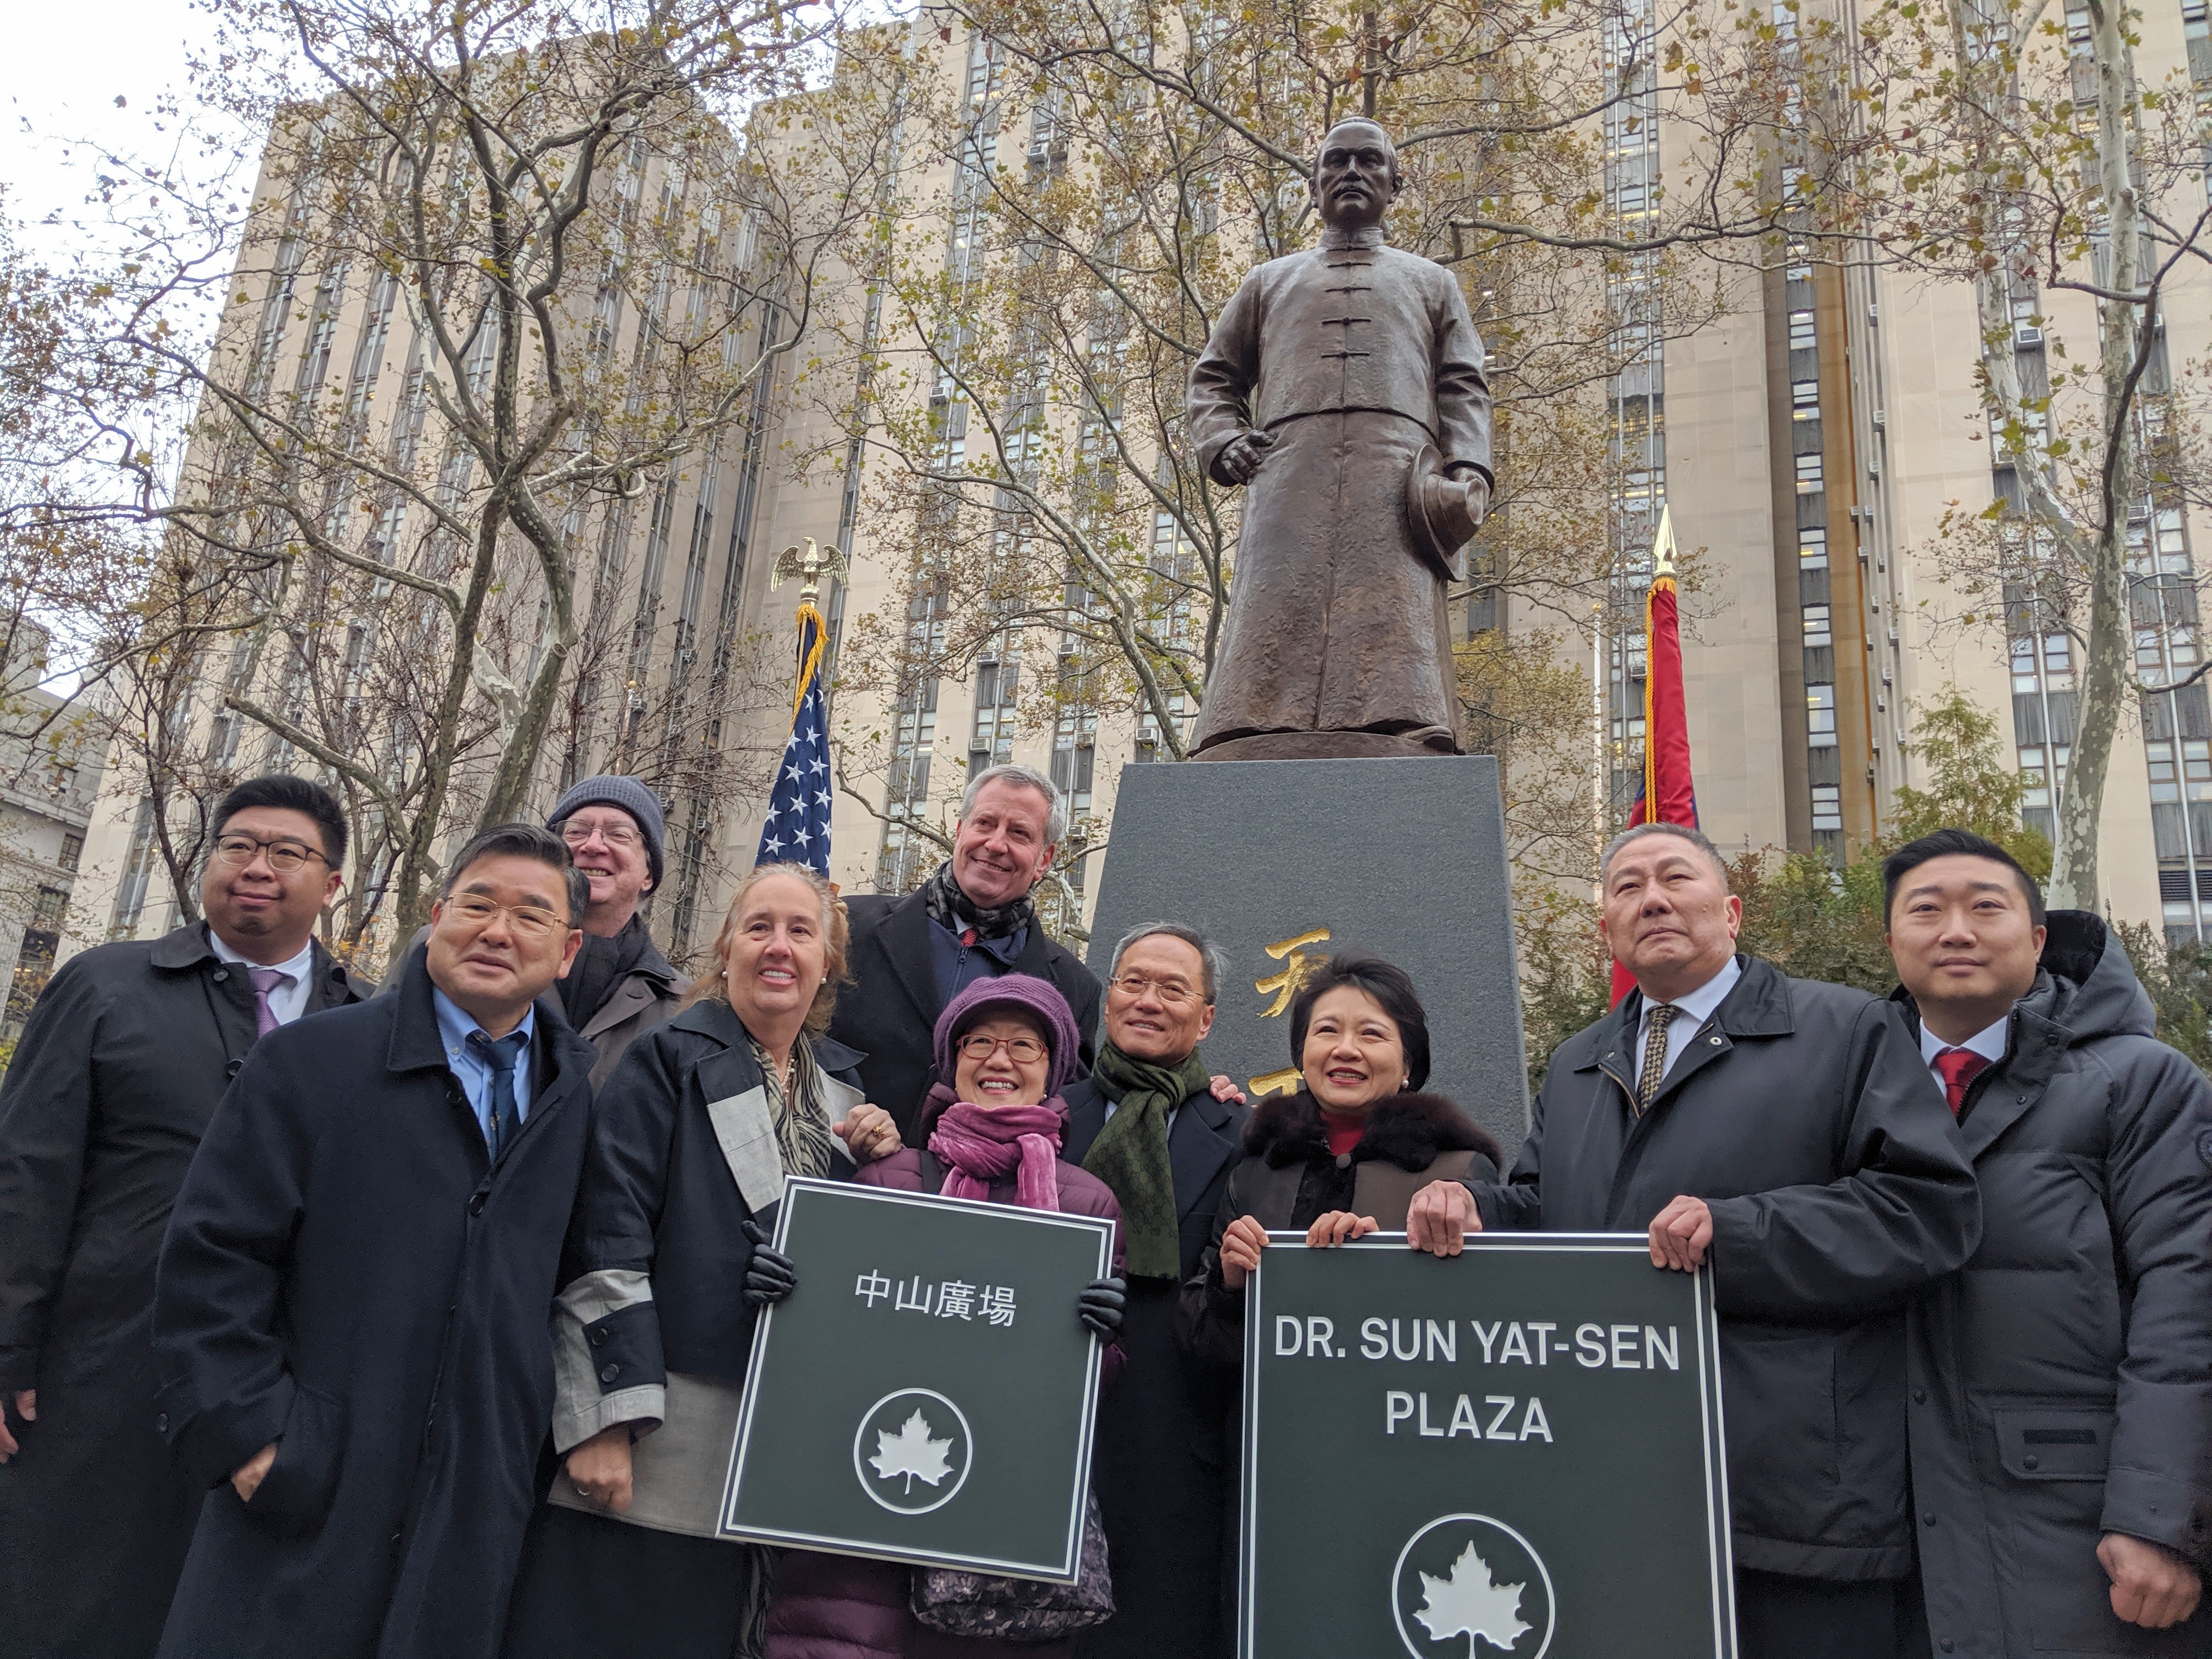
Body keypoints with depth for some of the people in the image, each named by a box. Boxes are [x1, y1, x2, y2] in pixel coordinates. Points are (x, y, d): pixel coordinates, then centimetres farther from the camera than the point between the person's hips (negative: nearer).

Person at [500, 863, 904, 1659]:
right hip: (649, 1443, -5)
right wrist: (603, 1421, -17)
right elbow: (606, 1241, -11)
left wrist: (881, 1161, -1)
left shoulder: (839, 1085, 13)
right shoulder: (669, 1060, -5)